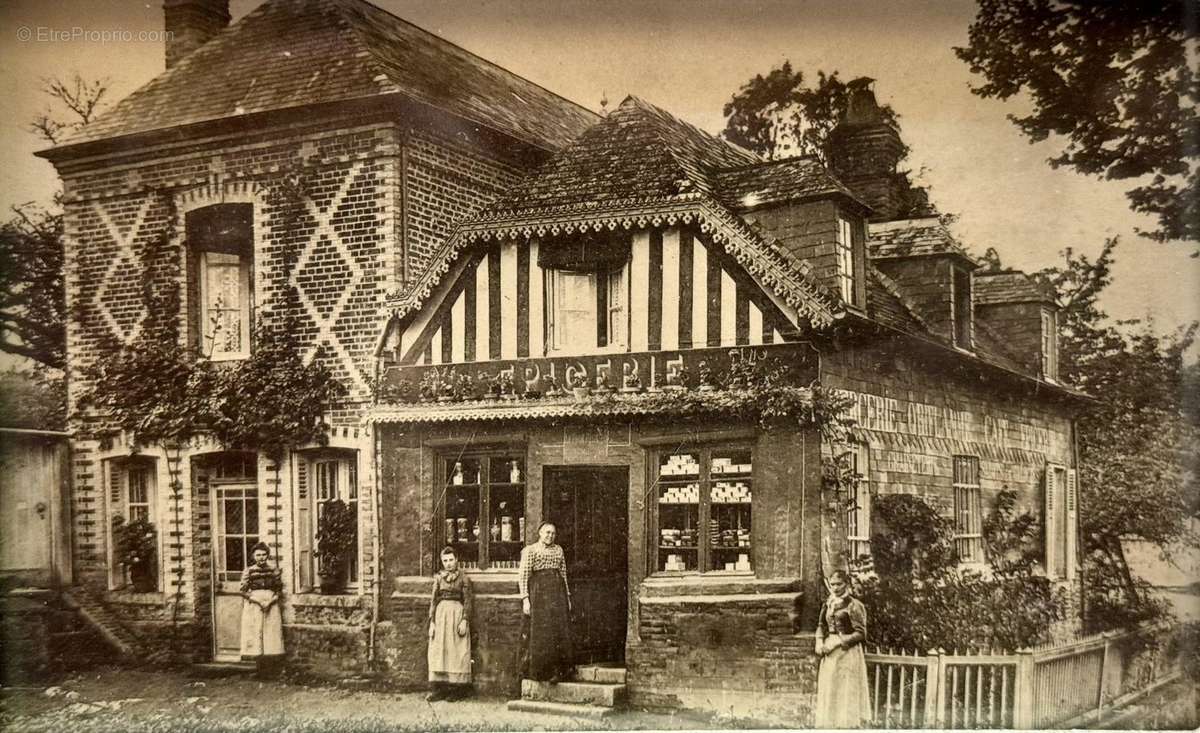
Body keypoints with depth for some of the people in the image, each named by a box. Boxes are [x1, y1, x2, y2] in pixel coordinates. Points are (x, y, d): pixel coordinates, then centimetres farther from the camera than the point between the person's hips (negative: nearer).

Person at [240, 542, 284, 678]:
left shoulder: (274, 571, 5)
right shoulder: (248, 571, 1)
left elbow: (279, 590, 7)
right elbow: (244, 591, -2)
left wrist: (270, 601, -10)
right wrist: (258, 601, -13)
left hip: (271, 606, 1)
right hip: (253, 607, -1)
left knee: (272, 634, -3)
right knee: (256, 635, -5)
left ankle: (271, 670, 1)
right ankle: (260, 670, 0)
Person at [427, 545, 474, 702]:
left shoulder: (463, 578, 3)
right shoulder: (438, 578, 11)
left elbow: (467, 601, -1)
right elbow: (433, 600, 9)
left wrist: (465, 620, -11)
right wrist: (432, 622, 1)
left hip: (457, 613, -3)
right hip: (441, 614, 3)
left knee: (457, 652, -3)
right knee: (438, 651, 0)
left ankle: (457, 690, 1)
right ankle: (439, 689, 3)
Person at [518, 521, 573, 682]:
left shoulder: (558, 550, 16)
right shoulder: (530, 550, 1)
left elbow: (564, 575, 16)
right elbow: (523, 576, -5)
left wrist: (567, 597, 12)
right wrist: (525, 599, -13)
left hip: (558, 592, 5)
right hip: (539, 592, -5)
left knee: (560, 631, 0)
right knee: (540, 633, -5)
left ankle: (558, 671, 4)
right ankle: (539, 671, 1)